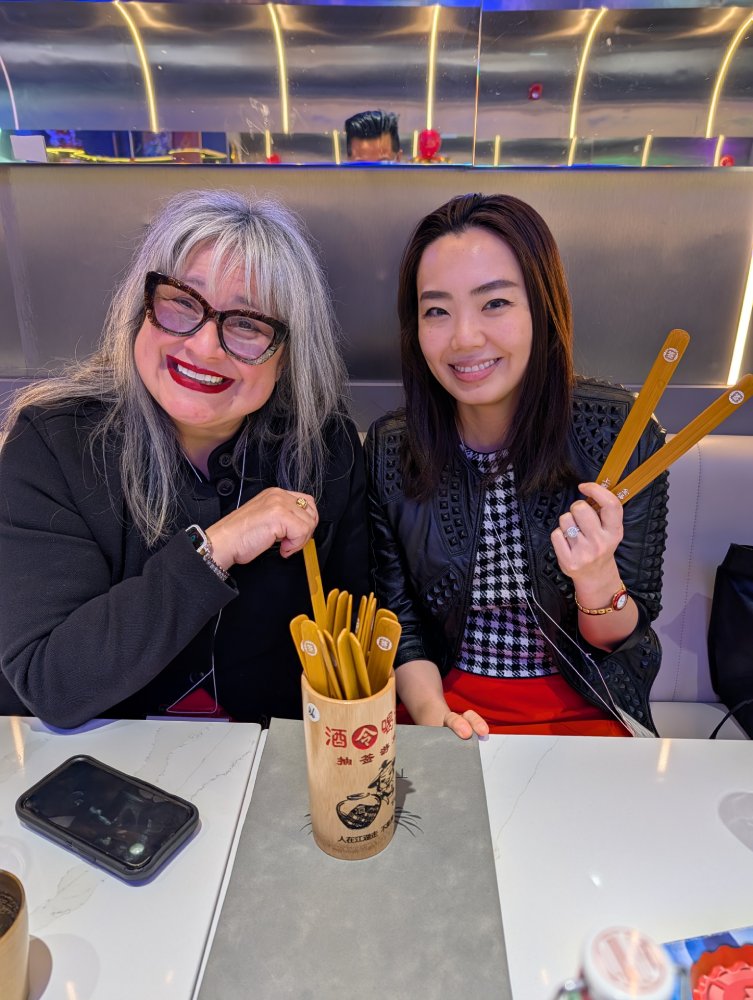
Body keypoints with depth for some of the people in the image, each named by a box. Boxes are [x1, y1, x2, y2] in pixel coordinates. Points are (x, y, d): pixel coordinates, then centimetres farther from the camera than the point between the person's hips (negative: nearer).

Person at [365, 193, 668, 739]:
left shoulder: (620, 433, -12)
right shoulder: (391, 448, -8)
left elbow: (622, 639, -6)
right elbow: (399, 617, -2)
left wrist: (598, 578, -26)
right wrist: (432, 711, -19)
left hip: (583, 713, 0)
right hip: (447, 707, 1)